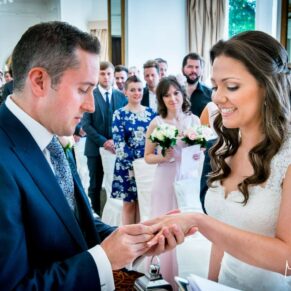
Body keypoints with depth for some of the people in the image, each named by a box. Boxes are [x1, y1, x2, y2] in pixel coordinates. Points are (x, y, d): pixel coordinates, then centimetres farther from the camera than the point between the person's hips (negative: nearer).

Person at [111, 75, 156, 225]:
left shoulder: (150, 112, 6)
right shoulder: (119, 114, -3)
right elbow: (118, 143, -9)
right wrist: (134, 162, -15)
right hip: (128, 165, -3)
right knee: (129, 203, 4)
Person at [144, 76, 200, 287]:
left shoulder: (194, 120, 2)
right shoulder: (156, 123, -5)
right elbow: (148, 157, 2)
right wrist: (164, 157, -17)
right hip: (166, 180, -2)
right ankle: (167, 275, 24)